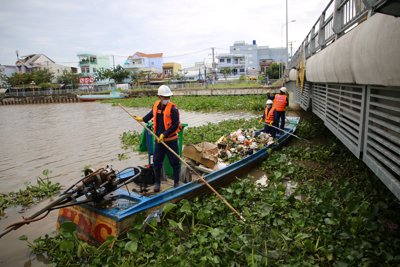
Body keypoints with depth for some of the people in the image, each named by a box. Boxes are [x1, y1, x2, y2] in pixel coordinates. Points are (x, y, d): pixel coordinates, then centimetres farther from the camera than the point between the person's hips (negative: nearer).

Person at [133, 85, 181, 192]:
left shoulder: (173, 108, -15)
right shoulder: (156, 105, 1)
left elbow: (175, 125, -18)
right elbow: (151, 114, 25)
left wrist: (164, 134, -21)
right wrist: (143, 119, 34)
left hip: (171, 140, -5)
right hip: (158, 140, 5)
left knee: (174, 162, 5)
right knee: (157, 161, 10)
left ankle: (176, 182, 22)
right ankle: (157, 183, 25)